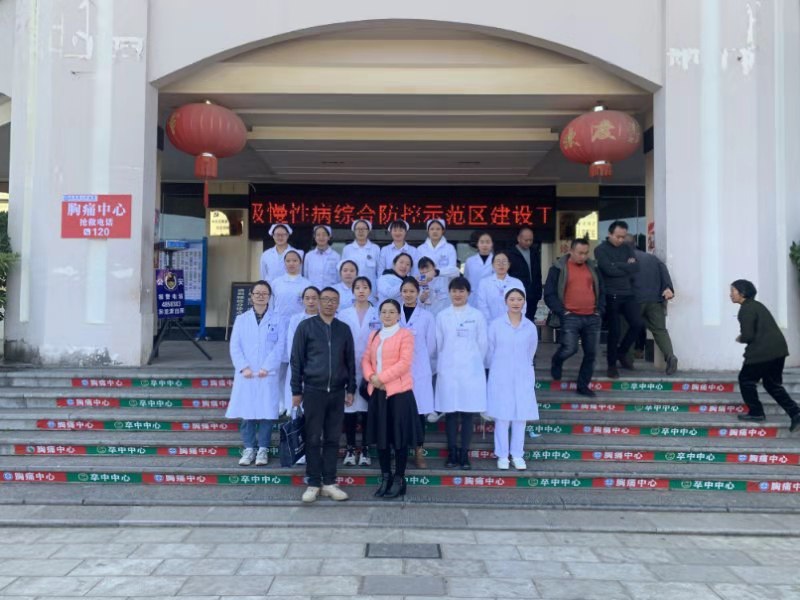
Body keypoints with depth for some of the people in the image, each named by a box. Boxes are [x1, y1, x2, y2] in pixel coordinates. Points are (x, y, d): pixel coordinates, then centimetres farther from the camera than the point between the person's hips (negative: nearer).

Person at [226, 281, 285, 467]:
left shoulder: (276, 320, 7)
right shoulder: (241, 319, 11)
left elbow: (279, 347, -2)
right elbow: (234, 346, 4)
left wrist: (267, 368, -13)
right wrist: (244, 367, -9)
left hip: (268, 375, -1)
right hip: (246, 375, 1)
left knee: (266, 413, -2)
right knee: (247, 413, 2)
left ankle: (263, 449, 8)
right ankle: (249, 448, 12)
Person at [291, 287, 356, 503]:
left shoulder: (344, 329, 9)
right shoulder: (306, 326, 1)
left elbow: (350, 361, 12)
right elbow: (296, 359, 0)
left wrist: (351, 389, 7)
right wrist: (296, 390, -3)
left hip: (337, 392, 3)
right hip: (313, 390, -2)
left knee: (333, 439, 6)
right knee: (313, 439, 2)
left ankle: (329, 483, 14)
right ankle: (313, 483, 10)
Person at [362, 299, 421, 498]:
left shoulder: (405, 335, -3)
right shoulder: (374, 336, 18)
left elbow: (404, 363, -13)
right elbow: (366, 360, 11)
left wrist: (381, 377, -17)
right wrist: (371, 377, -10)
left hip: (399, 391, -6)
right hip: (377, 392, 6)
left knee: (399, 436, 0)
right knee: (381, 436, 10)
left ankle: (399, 479, 10)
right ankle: (385, 476, 21)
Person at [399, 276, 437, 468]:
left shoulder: (427, 316, 4)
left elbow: (431, 346, 7)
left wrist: (428, 367, 10)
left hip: (419, 370, -1)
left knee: (419, 410, -2)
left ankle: (419, 452, 7)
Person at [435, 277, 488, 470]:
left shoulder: (477, 315, 4)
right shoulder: (442, 316, 6)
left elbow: (482, 344, 7)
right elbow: (438, 344, 9)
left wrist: (475, 363, 9)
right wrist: (443, 363, 10)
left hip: (471, 371, -1)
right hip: (448, 371, 1)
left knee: (468, 412, 0)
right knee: (450, 412, 2)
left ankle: (464, 453, 8)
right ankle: (452, 452, 11)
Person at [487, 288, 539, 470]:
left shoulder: (530, 327, 2)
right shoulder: (496, 325, -3)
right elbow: (490, 351, 6)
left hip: (522, 378, 2)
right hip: (501, 377, -2)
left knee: (521, 416, 4)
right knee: (502, 416, 0)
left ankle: (517, 455, 15)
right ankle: (502, 455, 11)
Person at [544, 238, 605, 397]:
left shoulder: (593, 267, 12)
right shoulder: (559, 268, -1)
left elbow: (601, 290, 20)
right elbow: (549, 294, -3)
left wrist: (599, 310, 7)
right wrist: (562, 311, -10)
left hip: (592, 318, 4)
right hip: (571, 317, -4)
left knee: (591, 353, 4)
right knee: (570, 348, -16)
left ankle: (583, 385, 19)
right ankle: (556, 362, 19)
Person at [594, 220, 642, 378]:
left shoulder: (627, 248, 11)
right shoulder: (600, 250, -3)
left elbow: (636, 267, -2)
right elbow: (609, 269, -17)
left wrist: (618, 265, -12)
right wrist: (627, 266, -6)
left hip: (628, 294, 5)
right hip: (611, 295, -4)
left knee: (637, 324, -3)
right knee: (614, 331, -1)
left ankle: (622, 352, 21)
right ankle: (612, 364, 14)